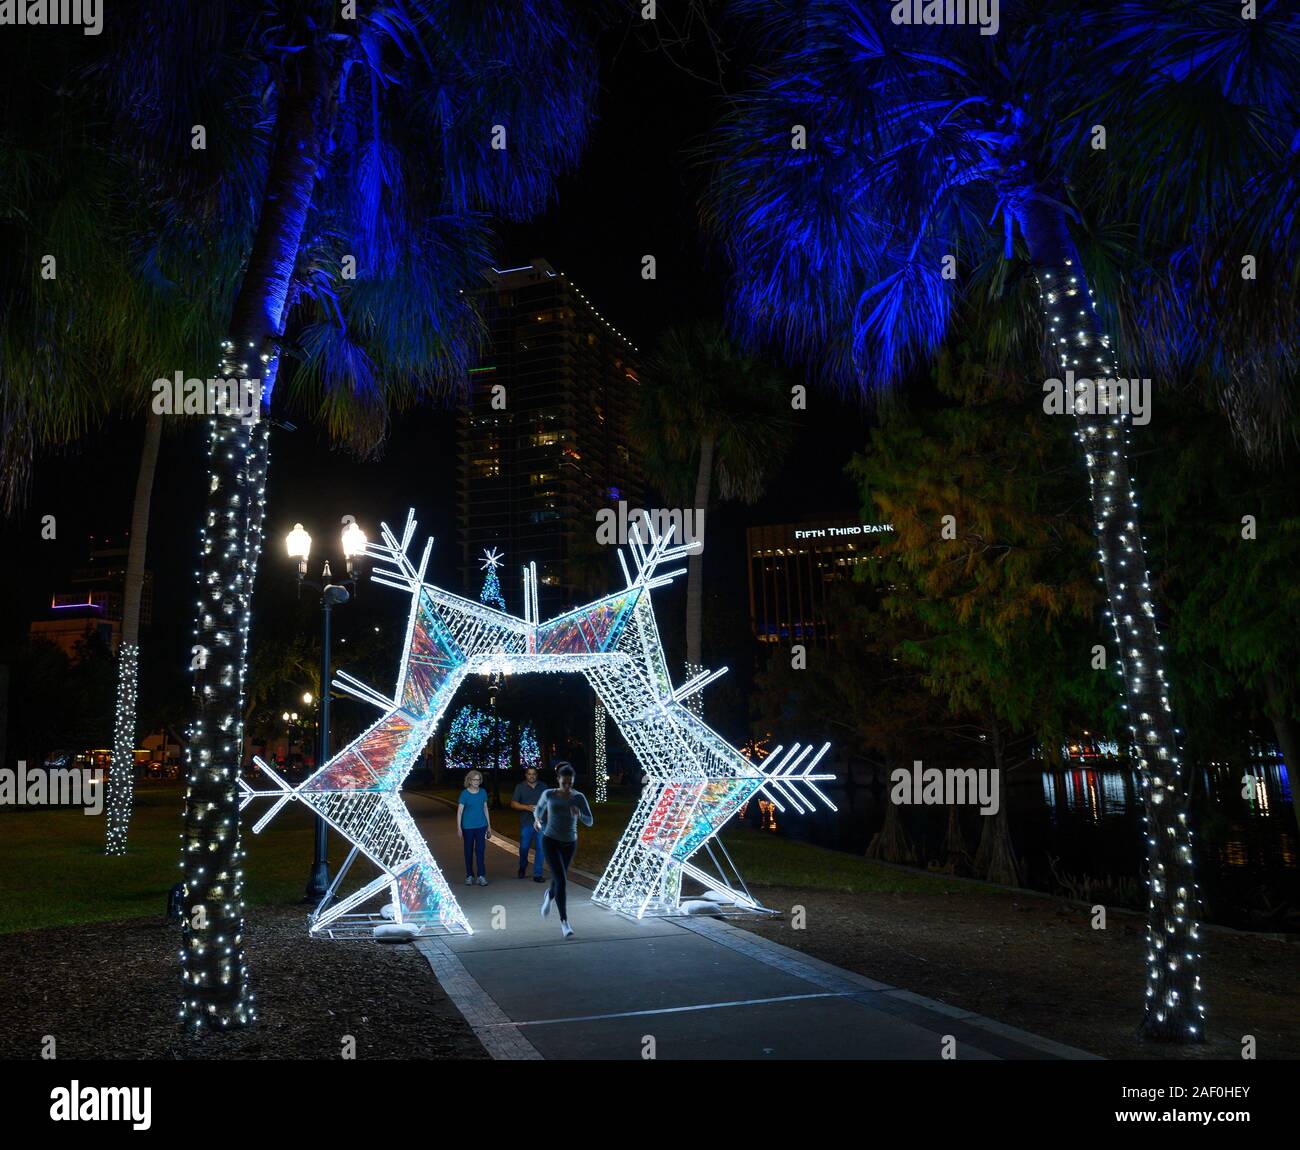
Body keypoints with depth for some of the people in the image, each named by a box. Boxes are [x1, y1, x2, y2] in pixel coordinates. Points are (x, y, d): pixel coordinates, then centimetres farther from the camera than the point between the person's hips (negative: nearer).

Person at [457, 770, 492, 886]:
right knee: (469, 851, 7)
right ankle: (469, 876, 16)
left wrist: (489, 826, 12)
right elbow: (459, 811, -6)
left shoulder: (483, 792, 3)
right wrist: (459, 828, -10)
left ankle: (481, 876, -2)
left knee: (480, 850, -4)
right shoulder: (465, 793, -7)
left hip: (481, 826, 2)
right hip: (468, 827, -2)